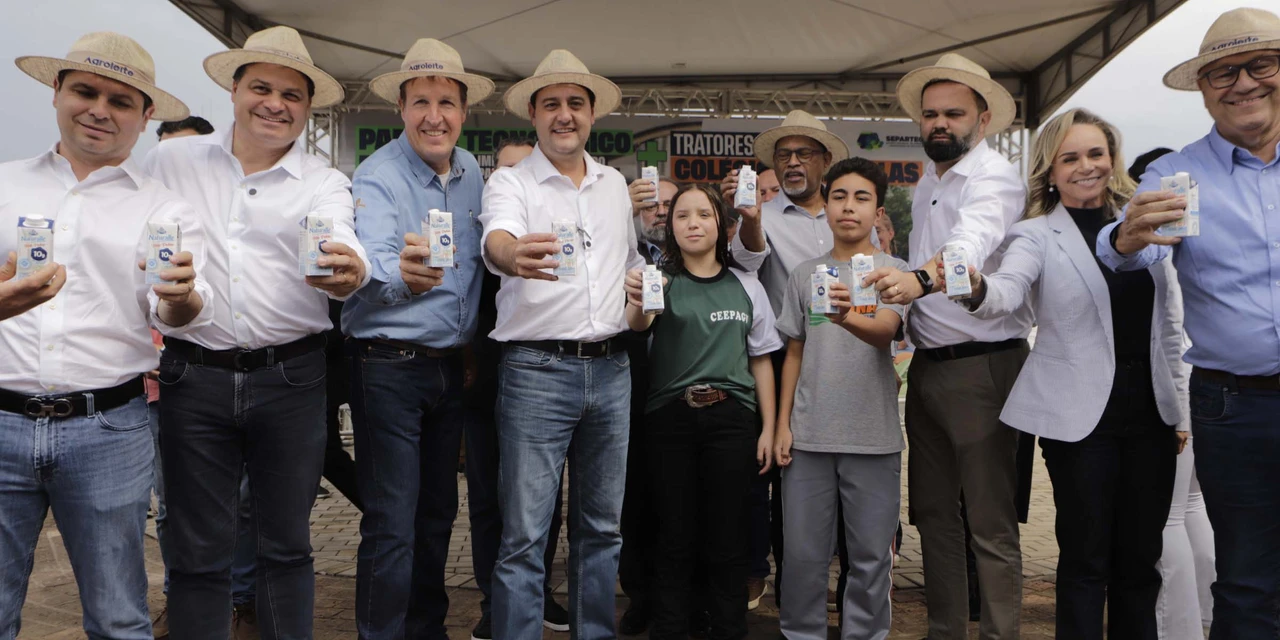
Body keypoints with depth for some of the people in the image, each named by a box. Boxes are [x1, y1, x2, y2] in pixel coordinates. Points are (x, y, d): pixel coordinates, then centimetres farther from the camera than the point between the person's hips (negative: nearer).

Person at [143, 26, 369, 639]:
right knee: (198, 550, 9)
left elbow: (340, 244, -17)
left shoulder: (324, 182, 3)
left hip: (293, 377, 0)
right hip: (191, 375, 1)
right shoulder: (172, 160, 7)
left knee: (287, 543, 11)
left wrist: (348, 272, -40)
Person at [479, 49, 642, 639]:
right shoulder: (510, 182, -2)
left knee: (602, 525, 14)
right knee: (524, 534, -4)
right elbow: (496, 241, -24)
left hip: (611, 369, 5)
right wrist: (514, 255, -45)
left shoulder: (615, 183, 15)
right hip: (537, 368, -5)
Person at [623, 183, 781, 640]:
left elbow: (761, 360, 13)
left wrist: (768, 429, 5)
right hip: (670, 417, -1)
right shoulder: (661, 280, 5)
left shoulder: (746, 286, 12)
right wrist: (636, 302, -39)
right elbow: (638, 325, -16)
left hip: (731, 417, 1)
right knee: (675, 538, 3)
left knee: (726, 538, 3)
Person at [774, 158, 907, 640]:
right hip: (809, 434, 2)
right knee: (802, 551, 7)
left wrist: (847, 318, -41)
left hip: (873, 436, -2)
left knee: (871, 554, 6)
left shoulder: (892, 270, 0)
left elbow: (885, 331, -19)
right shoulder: (806, 273, 9)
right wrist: (783, 424, 7)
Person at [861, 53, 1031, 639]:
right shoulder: (925, 183, 16)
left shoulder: (994, 176, -11)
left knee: (990, 522, -2)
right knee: (932, 512, 14)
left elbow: (971, 242, -34)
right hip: (927, 365, 8)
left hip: (983, 366, -8)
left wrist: (919, 279, -51)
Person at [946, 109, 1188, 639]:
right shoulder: (1036, 235, -3)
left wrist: (1183, 409, 12)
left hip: (1150, 411, 4)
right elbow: (1008, 291, -24)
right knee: (1086, 559, 4)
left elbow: (1171, 325, 13)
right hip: (1080, 416, -4)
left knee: (1140, 559, 13)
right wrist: (975, 289, -46)